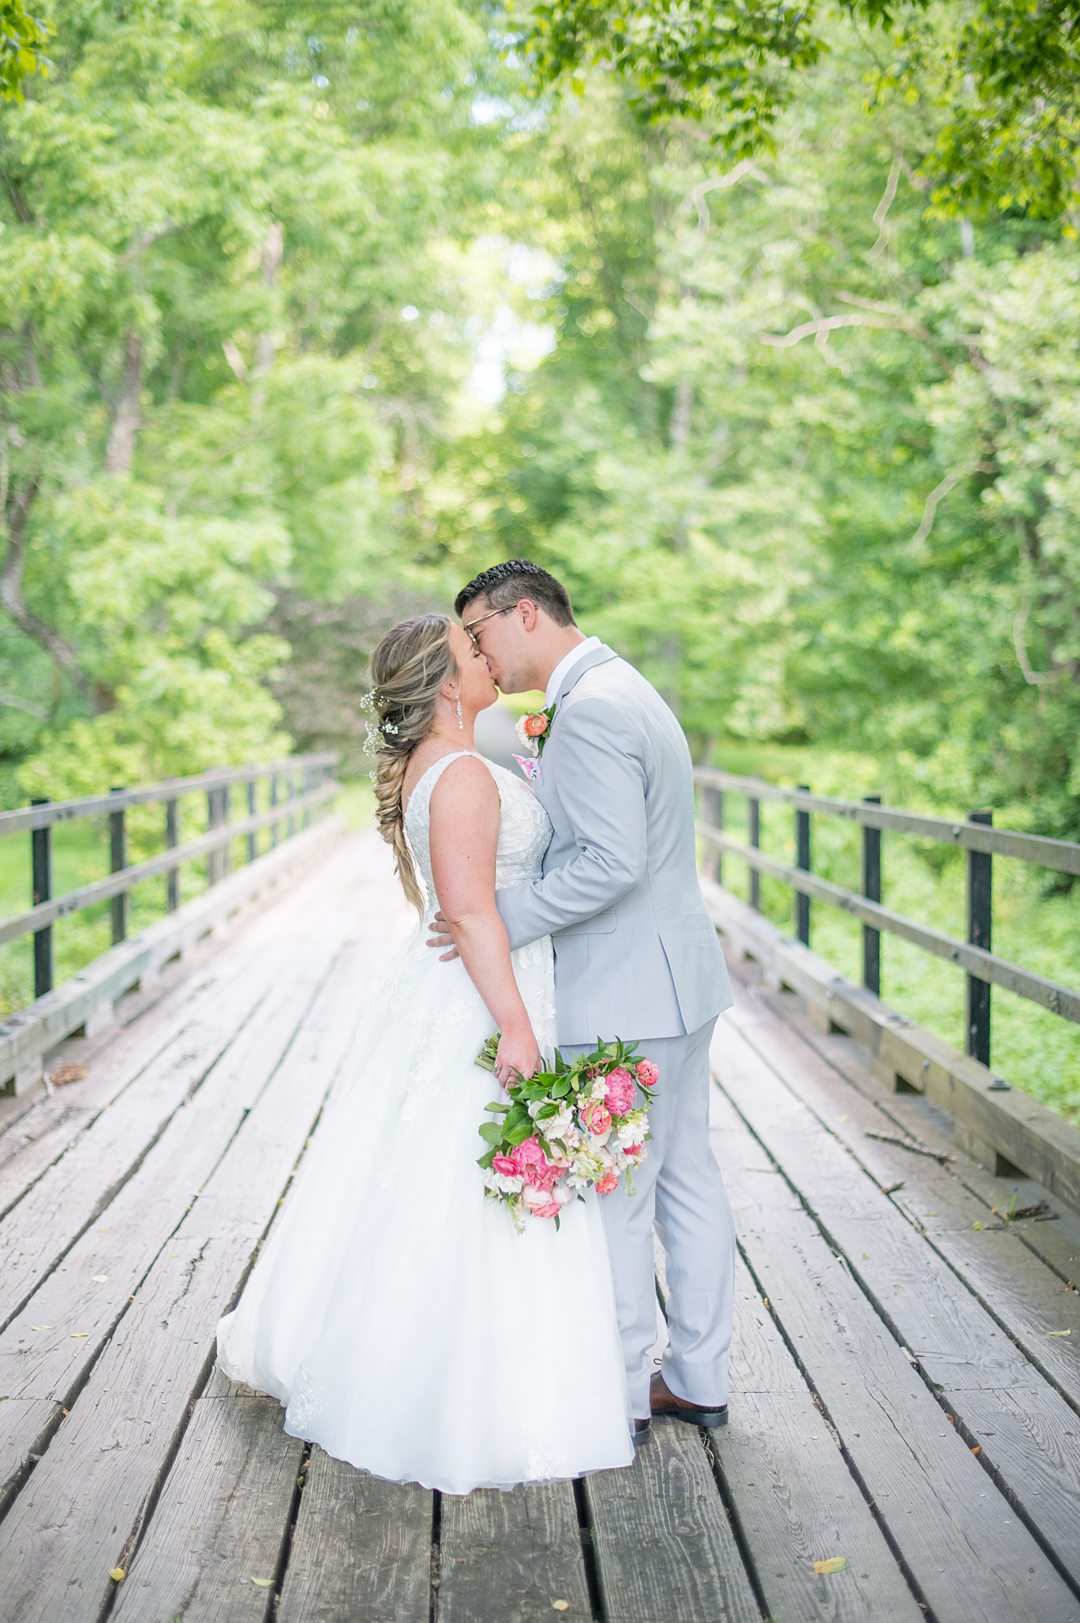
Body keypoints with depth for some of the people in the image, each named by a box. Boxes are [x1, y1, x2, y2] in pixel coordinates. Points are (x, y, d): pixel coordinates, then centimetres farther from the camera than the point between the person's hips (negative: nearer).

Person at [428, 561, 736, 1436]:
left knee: (609, 1200, 3)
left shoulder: (588, 709, -19)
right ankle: (699, 1378, 28)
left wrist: (503, 915, -20)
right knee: (686, 1178, 16)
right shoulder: (624, 689, 15)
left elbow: (611, 861, -27)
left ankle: (619, 1393, 17)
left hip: (626, 997, -11)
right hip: (675, 977, 11)